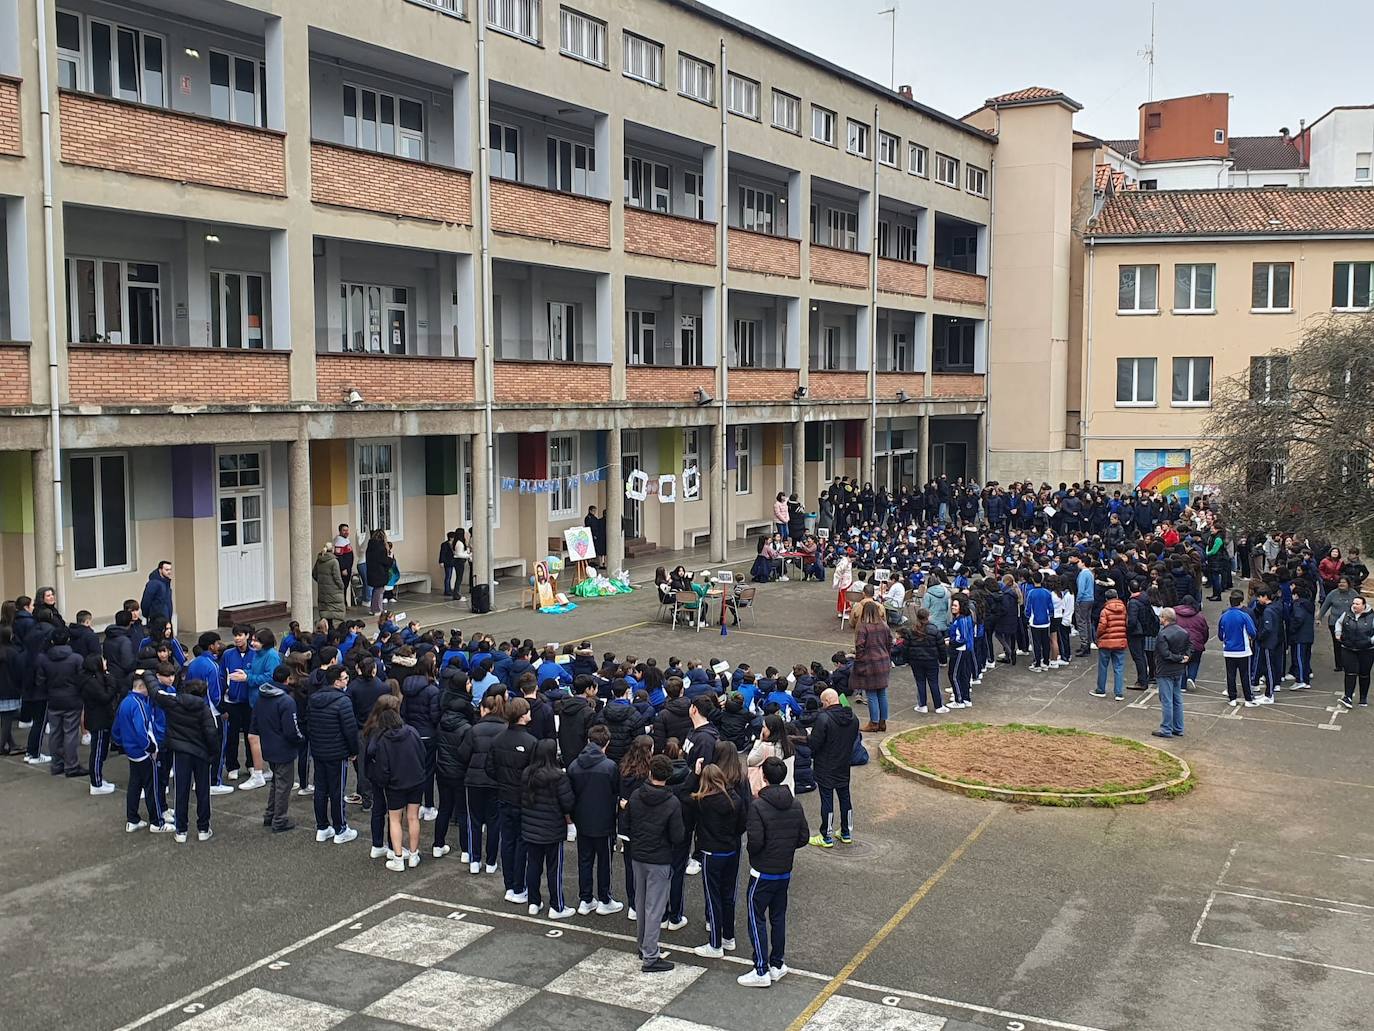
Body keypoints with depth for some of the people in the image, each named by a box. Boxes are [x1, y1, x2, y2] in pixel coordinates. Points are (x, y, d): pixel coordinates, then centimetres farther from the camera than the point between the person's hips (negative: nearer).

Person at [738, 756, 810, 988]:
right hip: (785, 872, 6)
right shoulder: (795, 805, -1)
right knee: (778, 918, 17)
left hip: (762, 873, -6)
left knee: (757, 919, 4)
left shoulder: (758, 807, -20)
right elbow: (803, 838, 3)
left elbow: (755, 842, -23)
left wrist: (751, 852, -2)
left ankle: (761, 971, 5)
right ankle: (777, 965, 25)